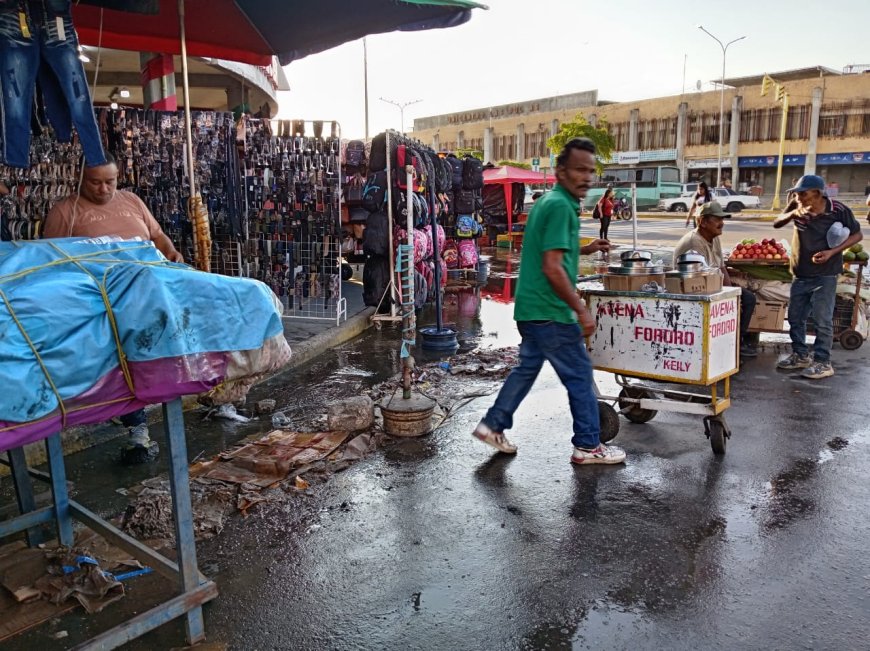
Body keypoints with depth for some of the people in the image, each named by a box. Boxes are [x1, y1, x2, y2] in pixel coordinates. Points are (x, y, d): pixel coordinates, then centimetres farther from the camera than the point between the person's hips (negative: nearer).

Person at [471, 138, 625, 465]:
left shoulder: (548, 201, 13)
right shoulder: (560, 205, -18)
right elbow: (552, 268, -24)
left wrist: (584, 249, 21)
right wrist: (582, 310, -19)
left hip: (532, 308, 10)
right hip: (549, 311, -10)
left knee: (527, 367, 20)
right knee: (580, 376, 3)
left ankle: (493, 425, 25)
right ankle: (588, 445, 15)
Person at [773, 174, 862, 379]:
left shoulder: (838, 210, -12)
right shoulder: (797, 207, -3)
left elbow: (857, 235, -3)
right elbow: (776, 224, -6)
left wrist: (832, 252, -17)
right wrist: (793, 213, -25)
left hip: (825, 275, -5)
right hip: (800, 274, 5)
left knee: (822, 320, -3)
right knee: (795, 317, 13)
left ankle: (822, 362, 7)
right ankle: (800, 355, 29)